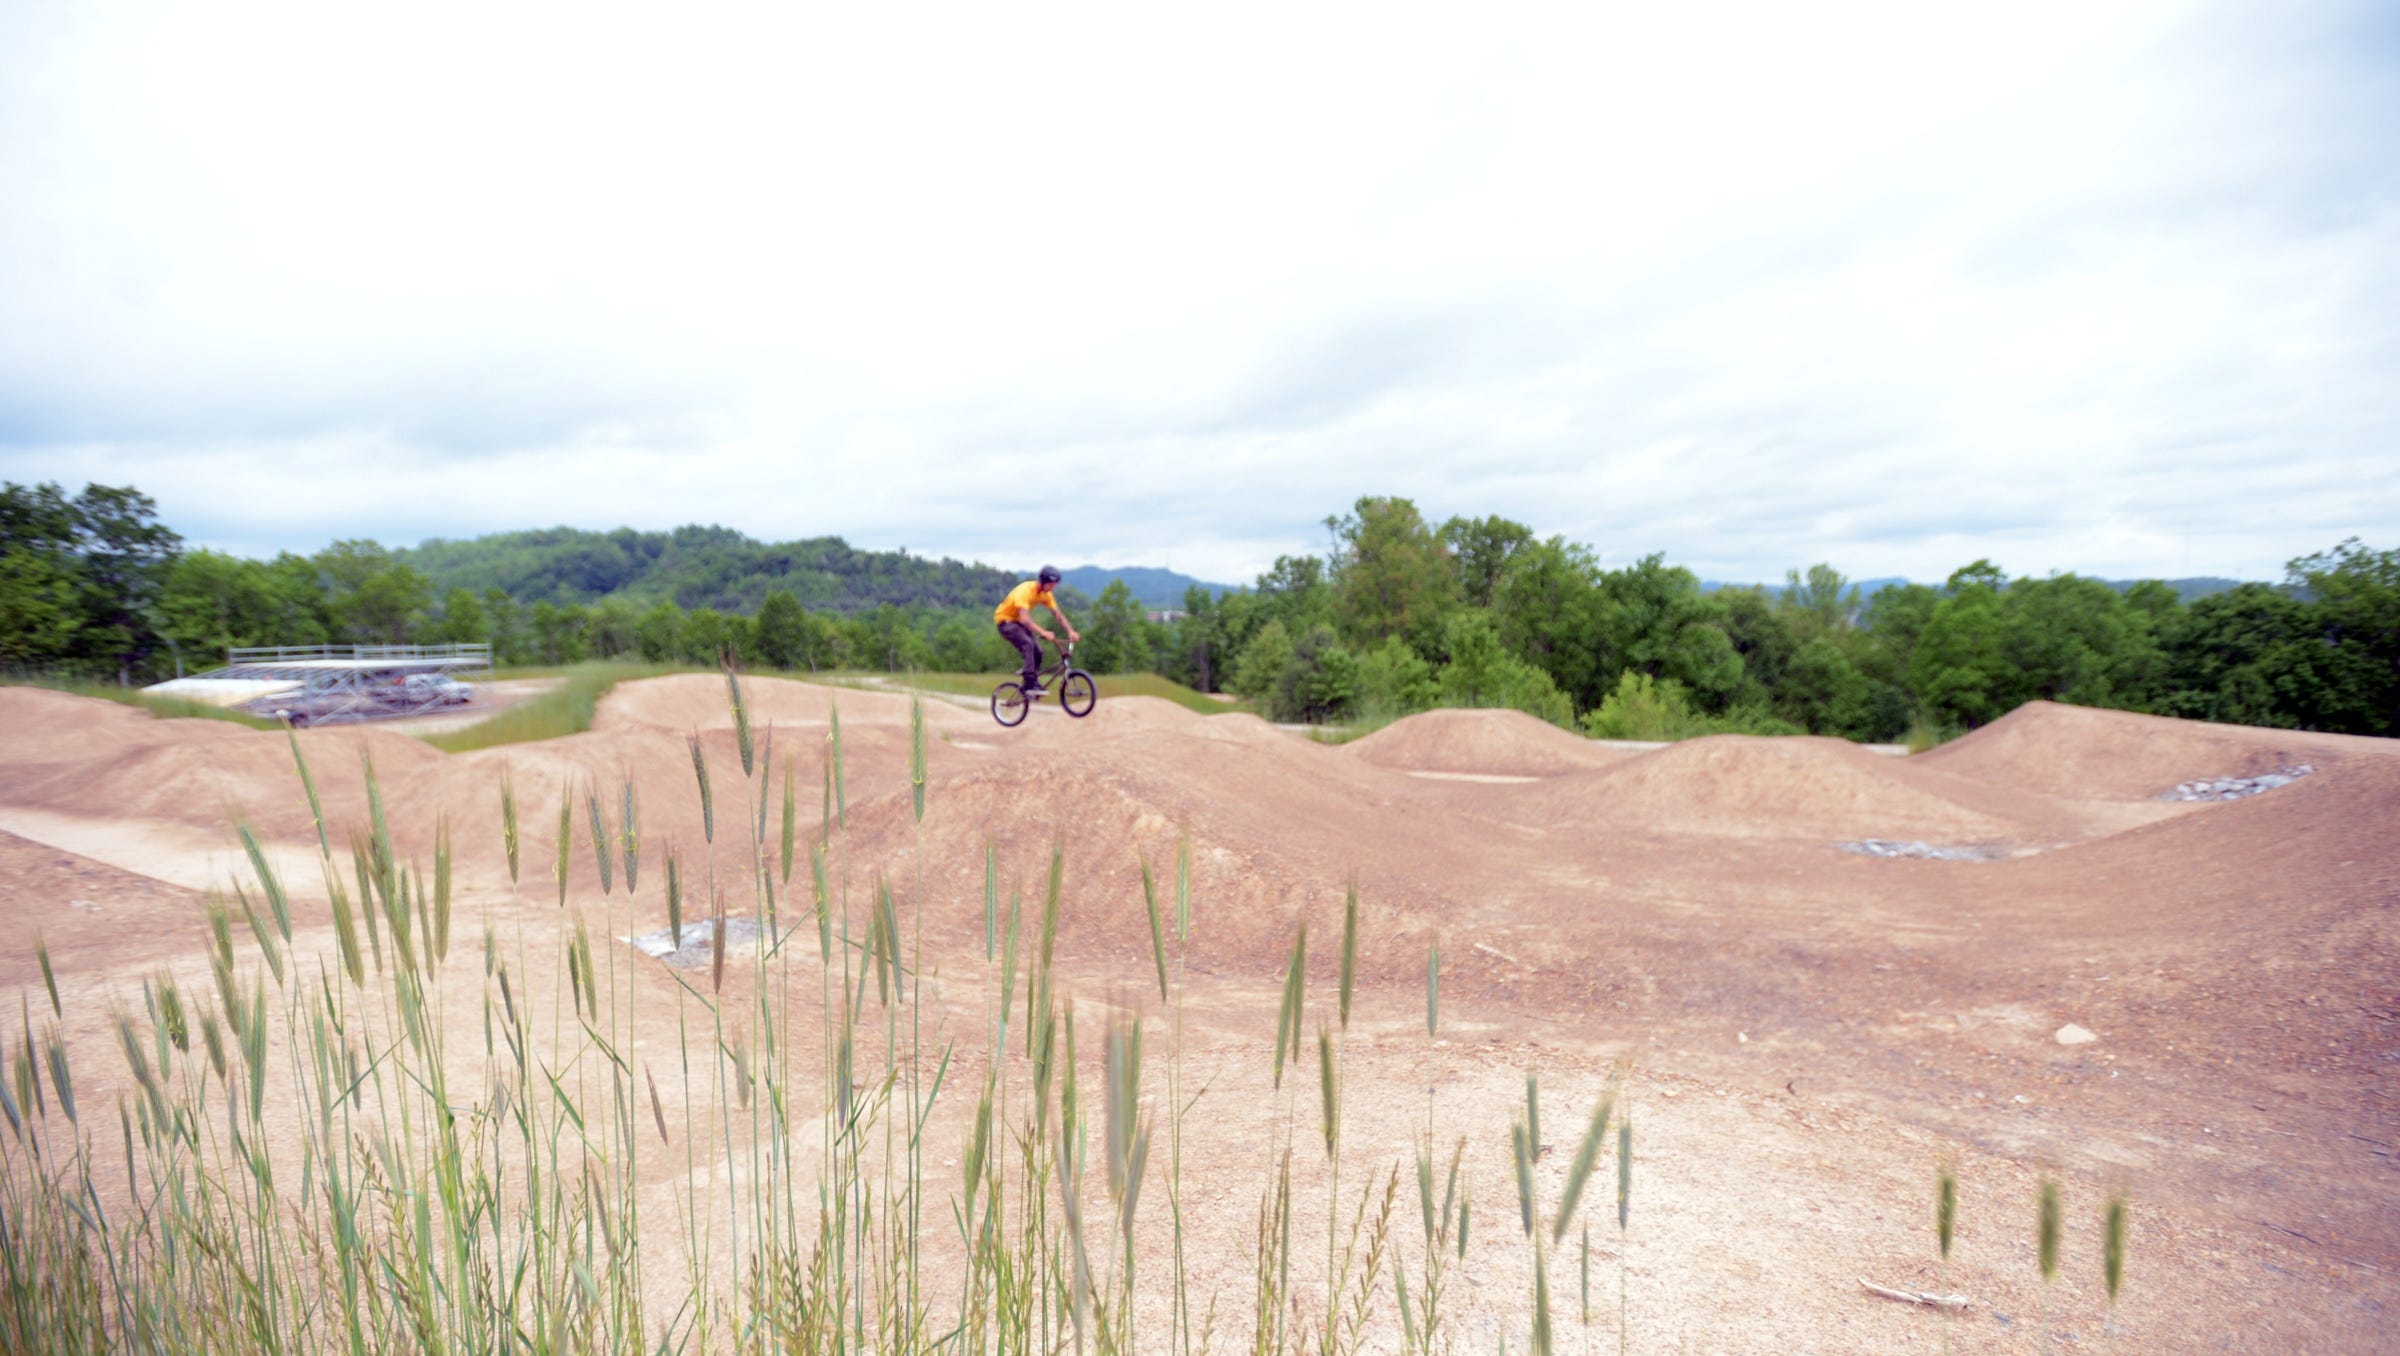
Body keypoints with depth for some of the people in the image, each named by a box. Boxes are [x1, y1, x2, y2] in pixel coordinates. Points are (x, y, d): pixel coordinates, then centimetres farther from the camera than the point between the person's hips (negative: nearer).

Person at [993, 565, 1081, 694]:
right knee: (1028, 645, -30)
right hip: (1006, 620, -7)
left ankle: (1029, 683, 8)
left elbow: (1058, 615, -8)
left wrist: (1071, 631, -23)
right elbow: (1024, 619, -42)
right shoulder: (1025, 590, -31)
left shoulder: (1046, 594, -7)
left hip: (1019, 622, 7)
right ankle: (1030, 683, -31)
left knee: (1037, 651, -8)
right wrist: (1044, 633, -51)